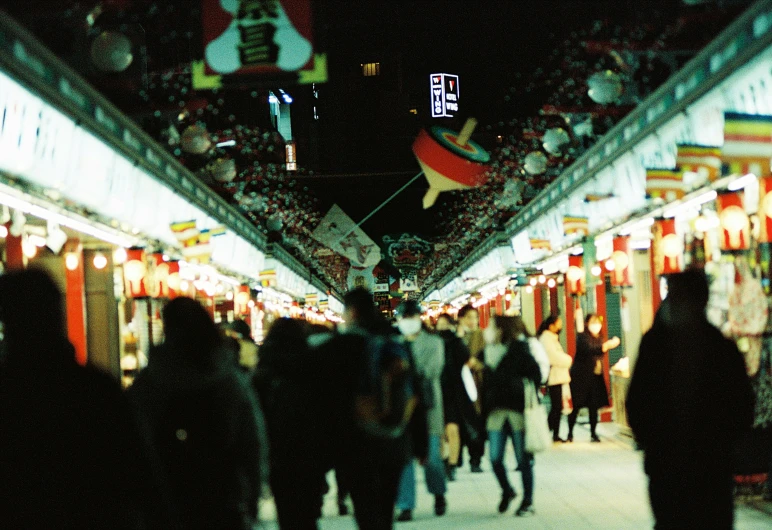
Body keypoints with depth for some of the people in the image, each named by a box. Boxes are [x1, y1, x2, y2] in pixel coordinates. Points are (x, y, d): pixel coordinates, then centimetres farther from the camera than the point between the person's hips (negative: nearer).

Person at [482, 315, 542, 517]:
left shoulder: (520, 349, -3)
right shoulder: (488, 352, 10)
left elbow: (536, 375, -4)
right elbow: (486, 381, 9)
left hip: (518, 408, -4)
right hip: (496, 410, 4)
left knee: (523, 458, 2)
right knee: (495, 458, 1)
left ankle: (528, 501, 13)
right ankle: (507, 491, 27)